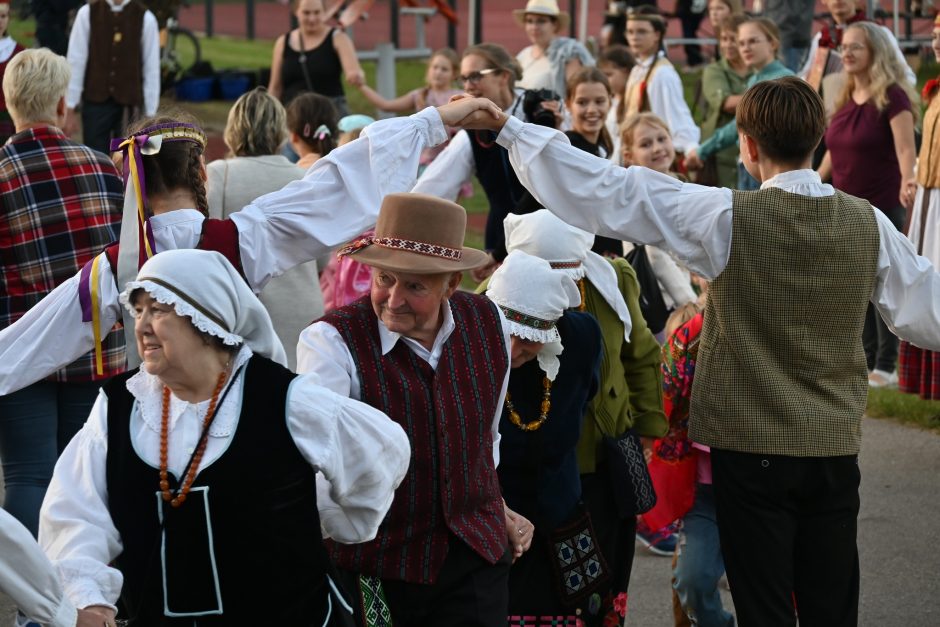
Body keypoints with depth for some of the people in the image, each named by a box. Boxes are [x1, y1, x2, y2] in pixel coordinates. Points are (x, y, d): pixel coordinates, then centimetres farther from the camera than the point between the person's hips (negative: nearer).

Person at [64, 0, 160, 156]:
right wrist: (70, 109, -1)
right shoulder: (88, 13, -1)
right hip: (95, 102, 0)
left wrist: (150, 116, -1)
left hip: (130, 104, 0)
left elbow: (151, 70, 0)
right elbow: (76, 62, 1)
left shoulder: (145, 18, -2)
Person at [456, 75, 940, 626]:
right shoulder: (868, 224, -2)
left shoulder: (727, 218, -13)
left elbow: (609, 191, -12)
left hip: (751, 447, -3)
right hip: (836, 447, 3)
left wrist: (508, 127, -7)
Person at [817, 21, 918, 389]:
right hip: (846, 207, 7)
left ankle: (886, 366, 5)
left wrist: (907, 180, -42)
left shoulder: (892, 96, -13)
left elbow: (905, 146, -25)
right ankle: (867, 360, 18)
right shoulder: (845, 99, 9)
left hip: (883, 206, -7)